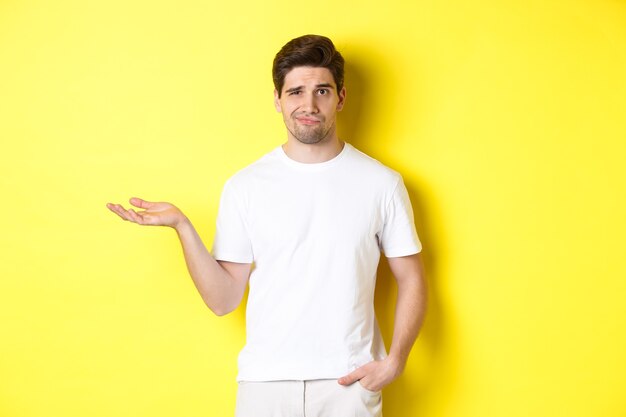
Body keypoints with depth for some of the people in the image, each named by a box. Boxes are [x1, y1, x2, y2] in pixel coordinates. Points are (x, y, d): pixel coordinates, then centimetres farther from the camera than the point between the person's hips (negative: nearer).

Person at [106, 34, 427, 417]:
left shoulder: (381, 183, -2)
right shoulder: (245, 186, -2)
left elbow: (411, 280, 4)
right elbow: (223, 299, -2)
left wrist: (394, 361, -8)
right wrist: (182, 226, -13)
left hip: (350, 382, 0)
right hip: (266, 381, 0)